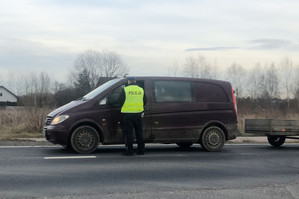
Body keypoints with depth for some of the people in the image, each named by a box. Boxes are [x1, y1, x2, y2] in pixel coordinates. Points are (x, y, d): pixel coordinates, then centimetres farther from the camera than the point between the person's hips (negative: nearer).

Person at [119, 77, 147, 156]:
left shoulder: (125, 90, -5)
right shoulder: (141, 90, 7)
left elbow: (120, 101, -2)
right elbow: (145, 101, 13)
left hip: (127, 114, -4)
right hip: (138, 113, 4)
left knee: (128, 132, 1)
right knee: (139, 132, 11)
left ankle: (129, 150, 0)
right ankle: (141, 150, 14)